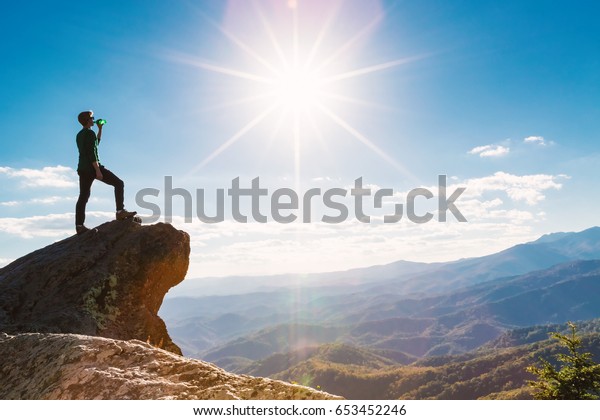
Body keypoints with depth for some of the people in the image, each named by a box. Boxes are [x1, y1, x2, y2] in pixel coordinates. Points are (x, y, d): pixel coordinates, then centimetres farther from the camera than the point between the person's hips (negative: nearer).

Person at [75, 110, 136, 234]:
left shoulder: (80, 135, 18)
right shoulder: (89, 133, -9)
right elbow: (92, 153, -18)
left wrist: (100, 129, 31)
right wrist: (98, 170, -22)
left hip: (82, 168, 9)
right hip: (92, 167, -9)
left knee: (83, 196, 5)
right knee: (118, 183, -3)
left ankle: (79, 226, 1)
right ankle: (120, 211, -15)